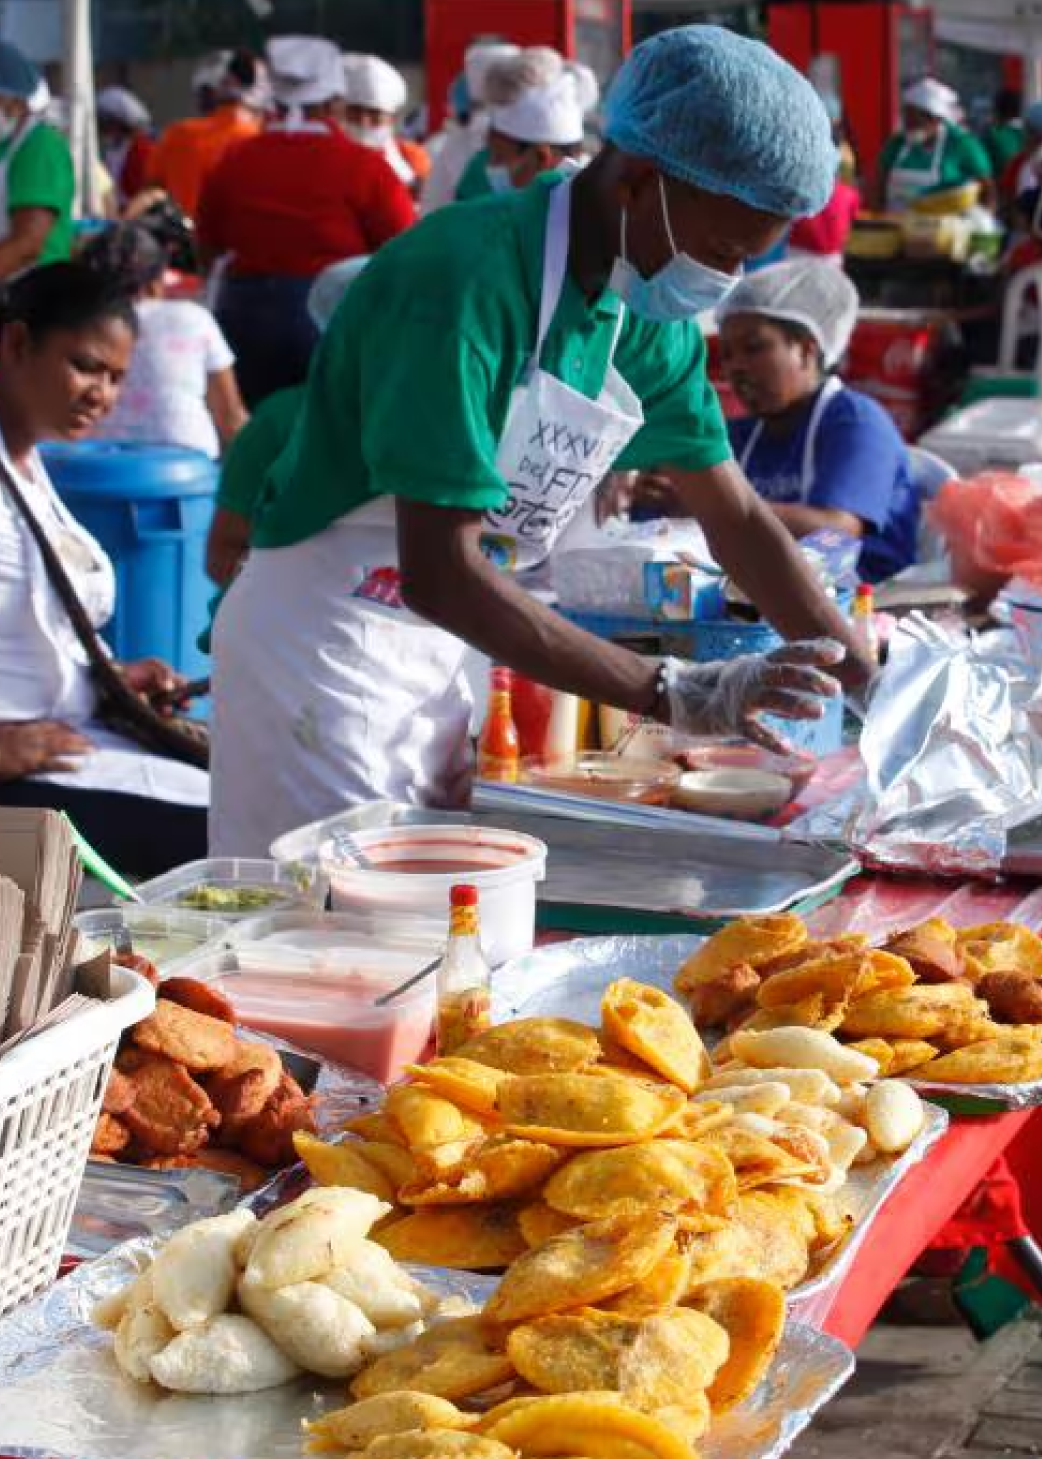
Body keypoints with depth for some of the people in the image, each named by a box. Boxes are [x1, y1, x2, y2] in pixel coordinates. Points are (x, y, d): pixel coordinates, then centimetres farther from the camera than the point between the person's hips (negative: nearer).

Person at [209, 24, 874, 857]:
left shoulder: (650, 315, 0)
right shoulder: (464, 282, -25)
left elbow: (737, 519, 11)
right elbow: (440, 576, -30)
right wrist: (674, 696, -30)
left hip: (434, 650, 8)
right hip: (322, 641, -8)